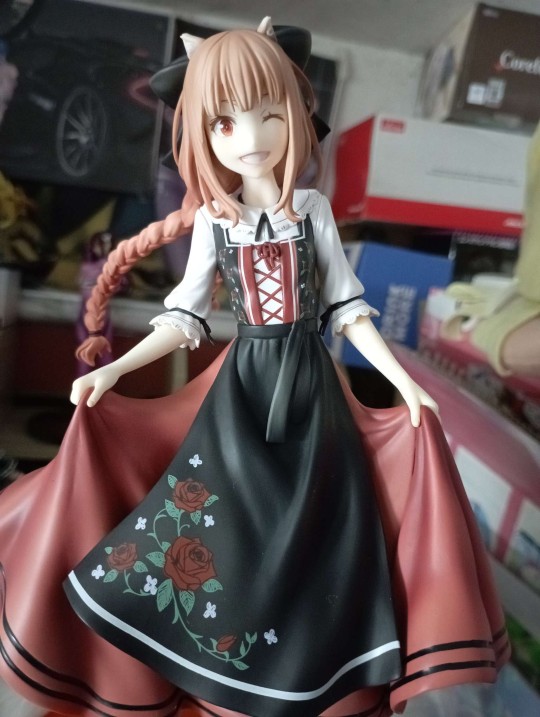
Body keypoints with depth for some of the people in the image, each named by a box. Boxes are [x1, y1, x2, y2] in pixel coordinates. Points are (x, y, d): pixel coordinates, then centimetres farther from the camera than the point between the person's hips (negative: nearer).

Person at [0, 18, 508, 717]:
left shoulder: (312, 209, 0)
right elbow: (183, 315, 4)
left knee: (313, 525, 2)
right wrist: (114, 369, -4)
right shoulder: (213, 222, 1)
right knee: (225, 525, 2)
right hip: (242, 385, 1)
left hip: (309, 383, 0)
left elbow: (349, 307, 2)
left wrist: (404, 381, -3)